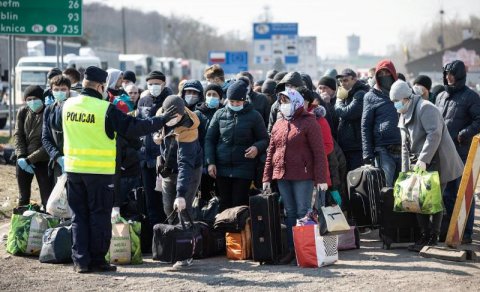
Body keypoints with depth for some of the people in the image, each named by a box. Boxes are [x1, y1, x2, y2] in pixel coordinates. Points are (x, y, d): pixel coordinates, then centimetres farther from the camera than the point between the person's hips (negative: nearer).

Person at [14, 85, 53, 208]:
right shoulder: (23, 112, 1)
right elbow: (18, 135, 3)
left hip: (42, 161, -5)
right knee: (23, 197, 15)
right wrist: (21, 156, -11)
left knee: (47, 198, -5)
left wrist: (30, 159, -19)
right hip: (23, 161, 5)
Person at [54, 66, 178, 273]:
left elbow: (58, 124, 24)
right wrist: (162, 120, -4)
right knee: (99, 215, 6)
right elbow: (134, 128, -12)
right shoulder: (106, 109, -13)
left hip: (73, 168, 5)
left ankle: (80, 260, 8)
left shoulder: (67, 105, 3)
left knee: (79, 215, 11)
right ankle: (97, 260, 8)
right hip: (99, 170, -4)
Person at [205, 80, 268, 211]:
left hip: (243, 170, -2)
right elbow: (210, 139, 11)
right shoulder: (220, 114, 6)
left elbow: (264, 139, 6)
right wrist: (210, 162, 2)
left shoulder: (253, 116, 1)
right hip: (222, 169, 2)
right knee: (225, 205, 7)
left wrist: (257, 147, -16)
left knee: (239, 205, -4)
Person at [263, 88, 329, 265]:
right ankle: (292, 250, 13)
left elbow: (319, 152, -9)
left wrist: (321, 178, -15)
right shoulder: (278, 124, 14)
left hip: (302, 176, -6)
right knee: (290, 213, 9)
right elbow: (271, 151, 17)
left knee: (303, 213, -4)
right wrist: (267, 177, 11)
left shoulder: (308, 123, -5)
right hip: (282, 176, 6)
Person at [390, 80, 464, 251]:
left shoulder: (425, 108, -12)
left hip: (436, 163, -8)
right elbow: (406, 146, 22)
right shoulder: (404, 116, 17)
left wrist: (423, 159, -27)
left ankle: (432, 238, -1)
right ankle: (425, 236, 10)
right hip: (419, 165, 9)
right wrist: (405, 171, 15)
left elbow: (434, 134, -23)